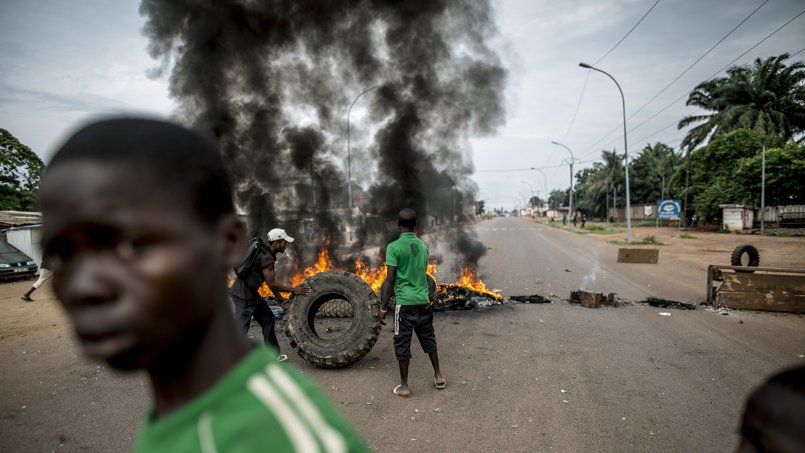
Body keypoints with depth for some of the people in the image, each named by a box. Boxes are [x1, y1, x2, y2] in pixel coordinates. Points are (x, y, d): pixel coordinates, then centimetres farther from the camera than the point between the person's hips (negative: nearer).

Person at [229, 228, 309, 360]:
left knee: (268, 318, 16)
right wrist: (294, 290, -14)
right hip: (243, 295, -11)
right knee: (241, 328, -8)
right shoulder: (266, 258, -21)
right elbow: (272, 284, -21)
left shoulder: (265, 253, 10)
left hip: (251, 294, 11)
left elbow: (270, 281, 18)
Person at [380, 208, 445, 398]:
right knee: (428, 338, 19)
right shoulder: (422, 245, 6)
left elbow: (390, 279, -12)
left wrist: (384, 305, -4)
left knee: (402, 343, 5)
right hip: (423, 300, 5)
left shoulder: (394, 247, -12)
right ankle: (438, 376, 27)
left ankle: (404, 386, 12)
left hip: (405, 302, -5)